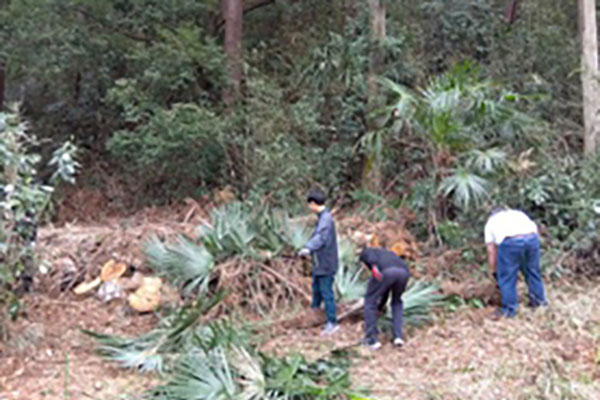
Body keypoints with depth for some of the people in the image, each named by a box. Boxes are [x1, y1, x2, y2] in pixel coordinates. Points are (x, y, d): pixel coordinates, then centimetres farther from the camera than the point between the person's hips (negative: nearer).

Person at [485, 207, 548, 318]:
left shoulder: (491, 222, 30)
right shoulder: (518, 213, 37)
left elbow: (491, 251, 26)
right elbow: (534, 227, 22)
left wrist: (493, 271, 35)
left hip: (509, 242, -3)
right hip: (531, 238, 4)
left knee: (507, 277, 12)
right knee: (533, 271, 23)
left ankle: (509, 309, 21)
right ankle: (539, 300, 39)